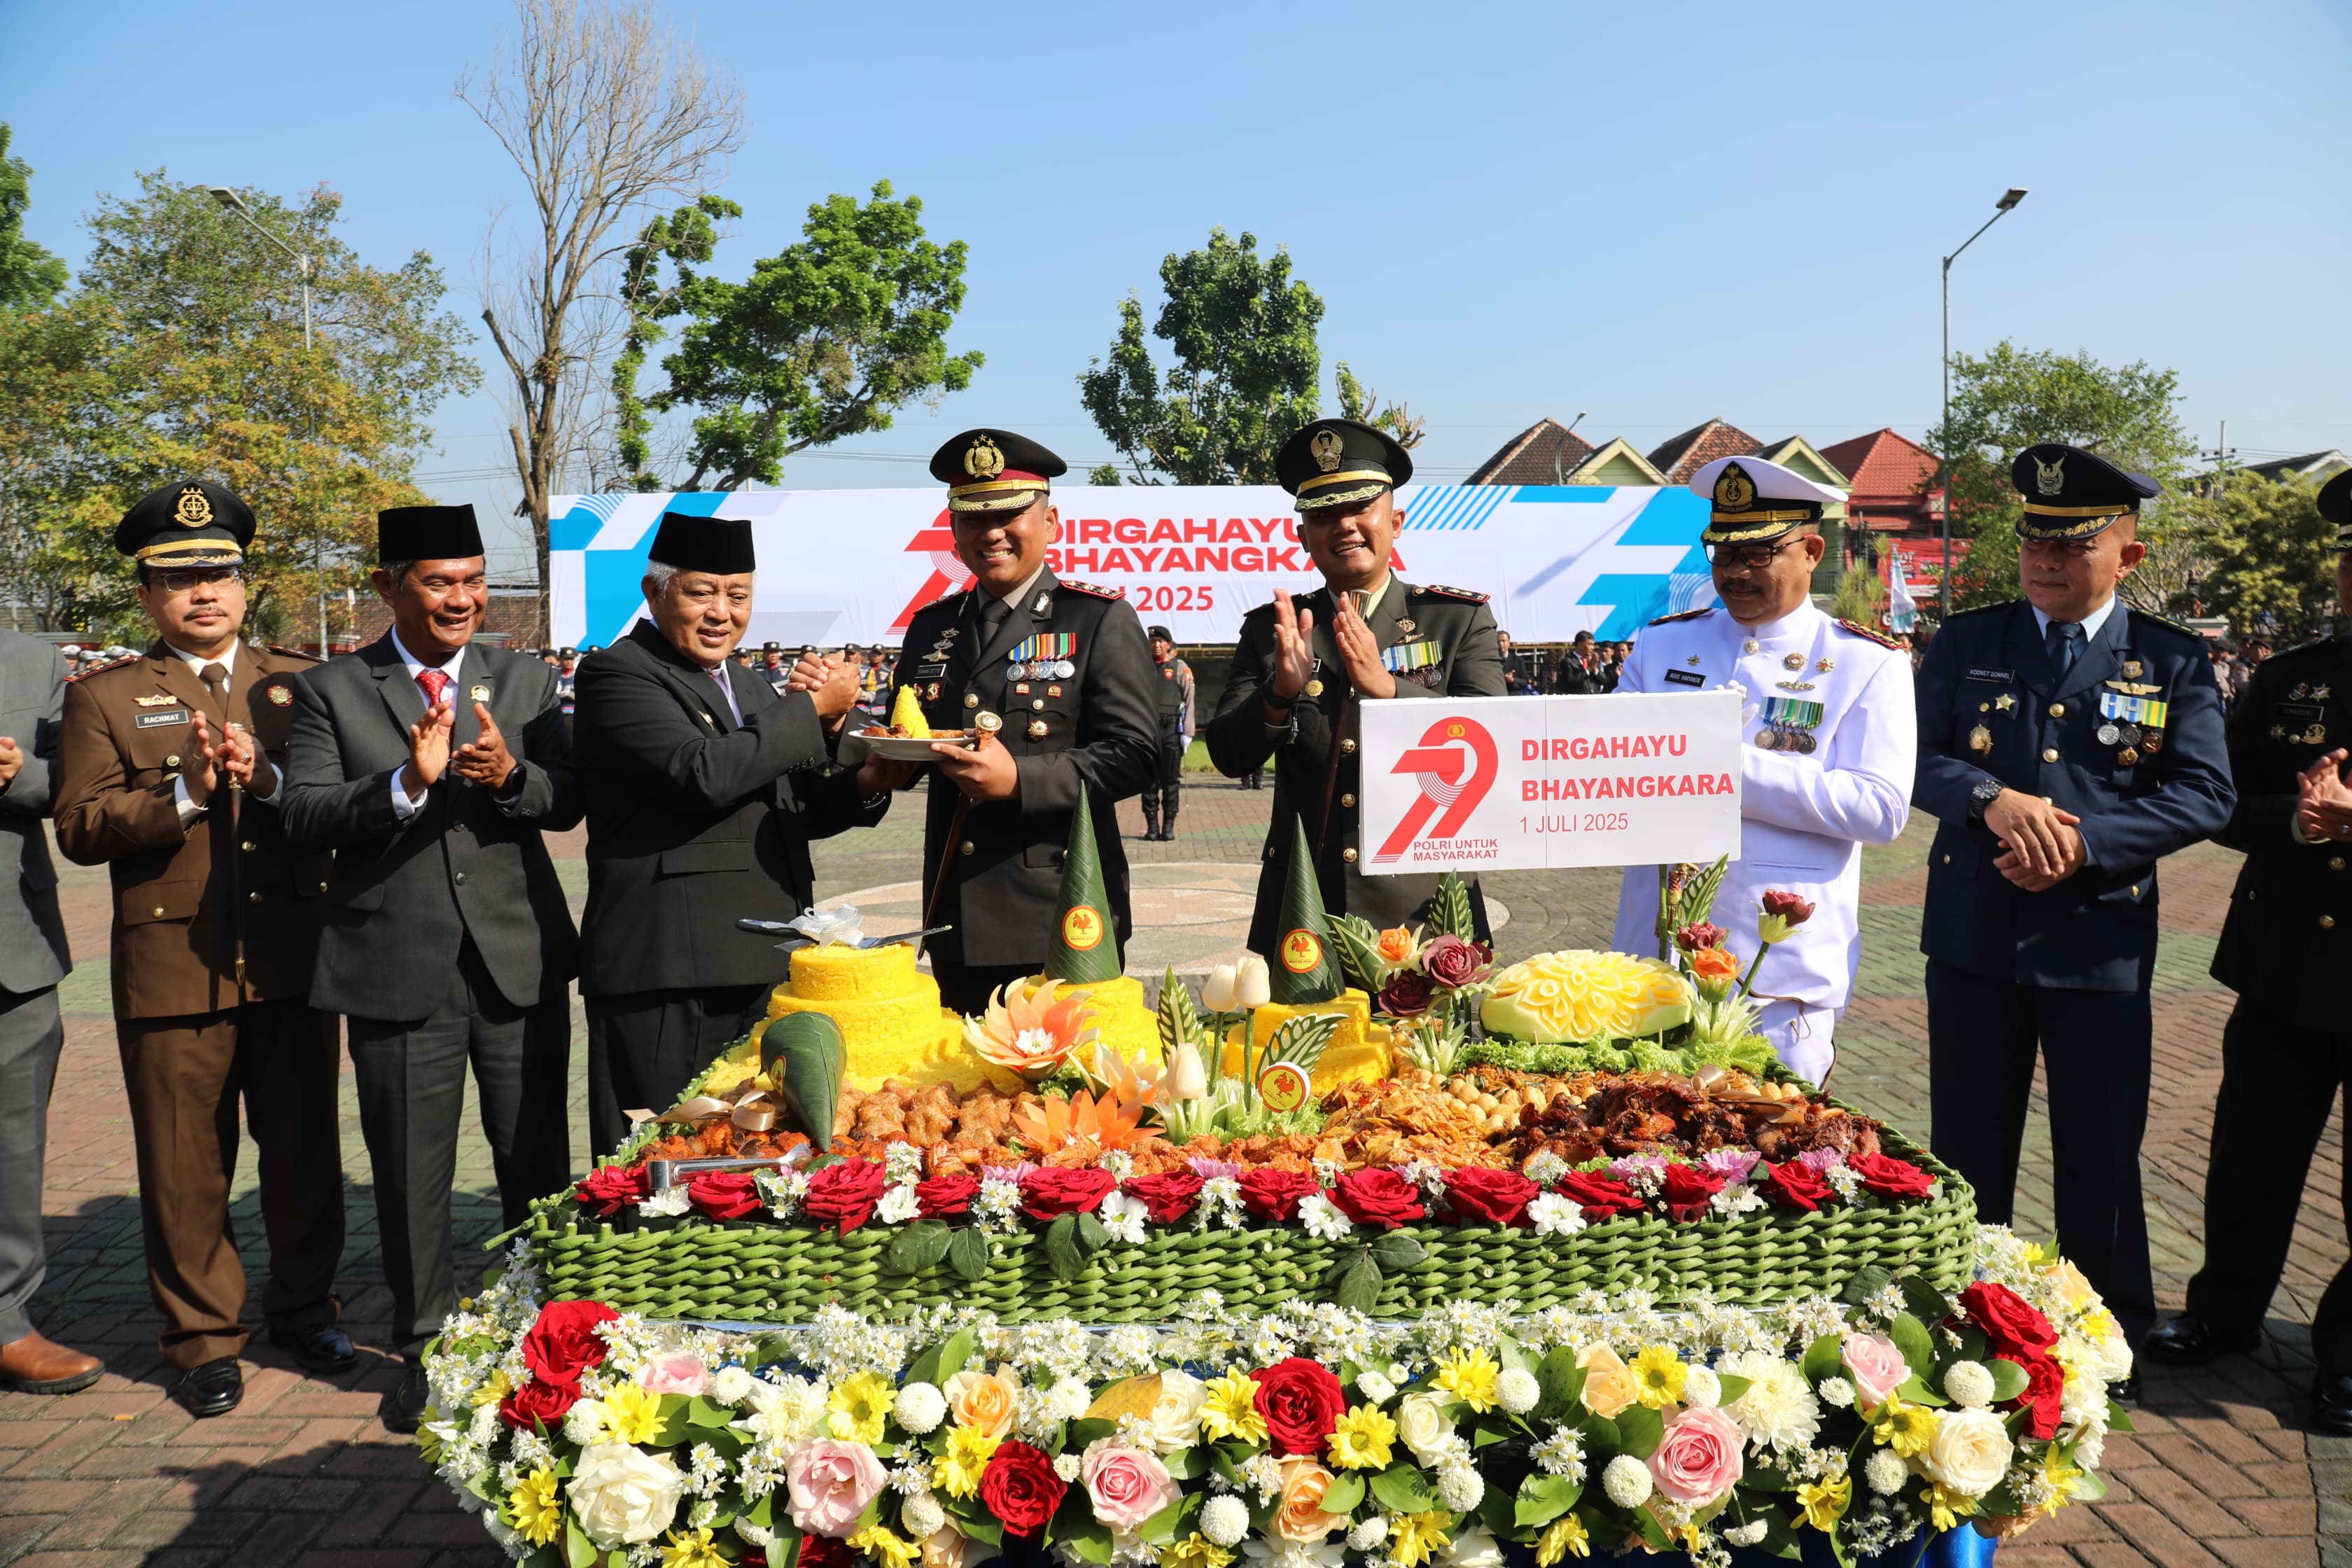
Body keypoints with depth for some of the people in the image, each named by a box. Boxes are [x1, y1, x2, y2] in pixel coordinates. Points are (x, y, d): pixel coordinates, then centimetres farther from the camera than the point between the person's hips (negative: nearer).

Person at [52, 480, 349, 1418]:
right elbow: (80, 827, -4)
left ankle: (304, 1308, 27)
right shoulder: (104, 698, 5)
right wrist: (188, 793, -16)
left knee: (304, 1148, 10)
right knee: (186, 1166, 5)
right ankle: (203, 1338, 20)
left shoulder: (299, 682, 12)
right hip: (174, 969, -2)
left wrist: (268, 779, -15)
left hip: (292, 962, 2)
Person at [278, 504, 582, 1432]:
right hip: (399, 965, -1)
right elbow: (303, 818, -9)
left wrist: (511, 774, -22)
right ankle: (426, 1349, 26)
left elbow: (567, 803, -1)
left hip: (521, 961, 2)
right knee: (410, 1173, 8)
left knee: (537, 1161, 11)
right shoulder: (331, 691, 1)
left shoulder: (525, 681, 8)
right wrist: (405, 785, -25)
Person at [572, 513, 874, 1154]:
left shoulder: (748, 687, 22)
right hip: (666, 978, -8)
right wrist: (813, 708, -10)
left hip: (764, 969, 8)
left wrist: (864, 782, 2)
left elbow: (787, 810, 23)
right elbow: (705, 775, -21)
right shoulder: (616, 675, -6)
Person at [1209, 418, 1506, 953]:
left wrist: (1387, 686, -25)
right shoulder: (1271, 628, 6)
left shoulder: (1460, 620, 2)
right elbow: (1229, 757, -1)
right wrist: (1281, 692, -22)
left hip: (1424, 909, -1)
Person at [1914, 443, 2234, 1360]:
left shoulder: (2172, 662, 2)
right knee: (1967, 1150, 12)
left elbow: (2205, 795, -6)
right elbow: (1914, 760, -1)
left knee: (2101, 1156, 11)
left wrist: (2084, 841, -19)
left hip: (2103, 944, -1)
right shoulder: (1967, 644, 5)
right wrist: (1992, 798, -21)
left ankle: (2110, 1335, 28)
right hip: (1973, 940, 1)